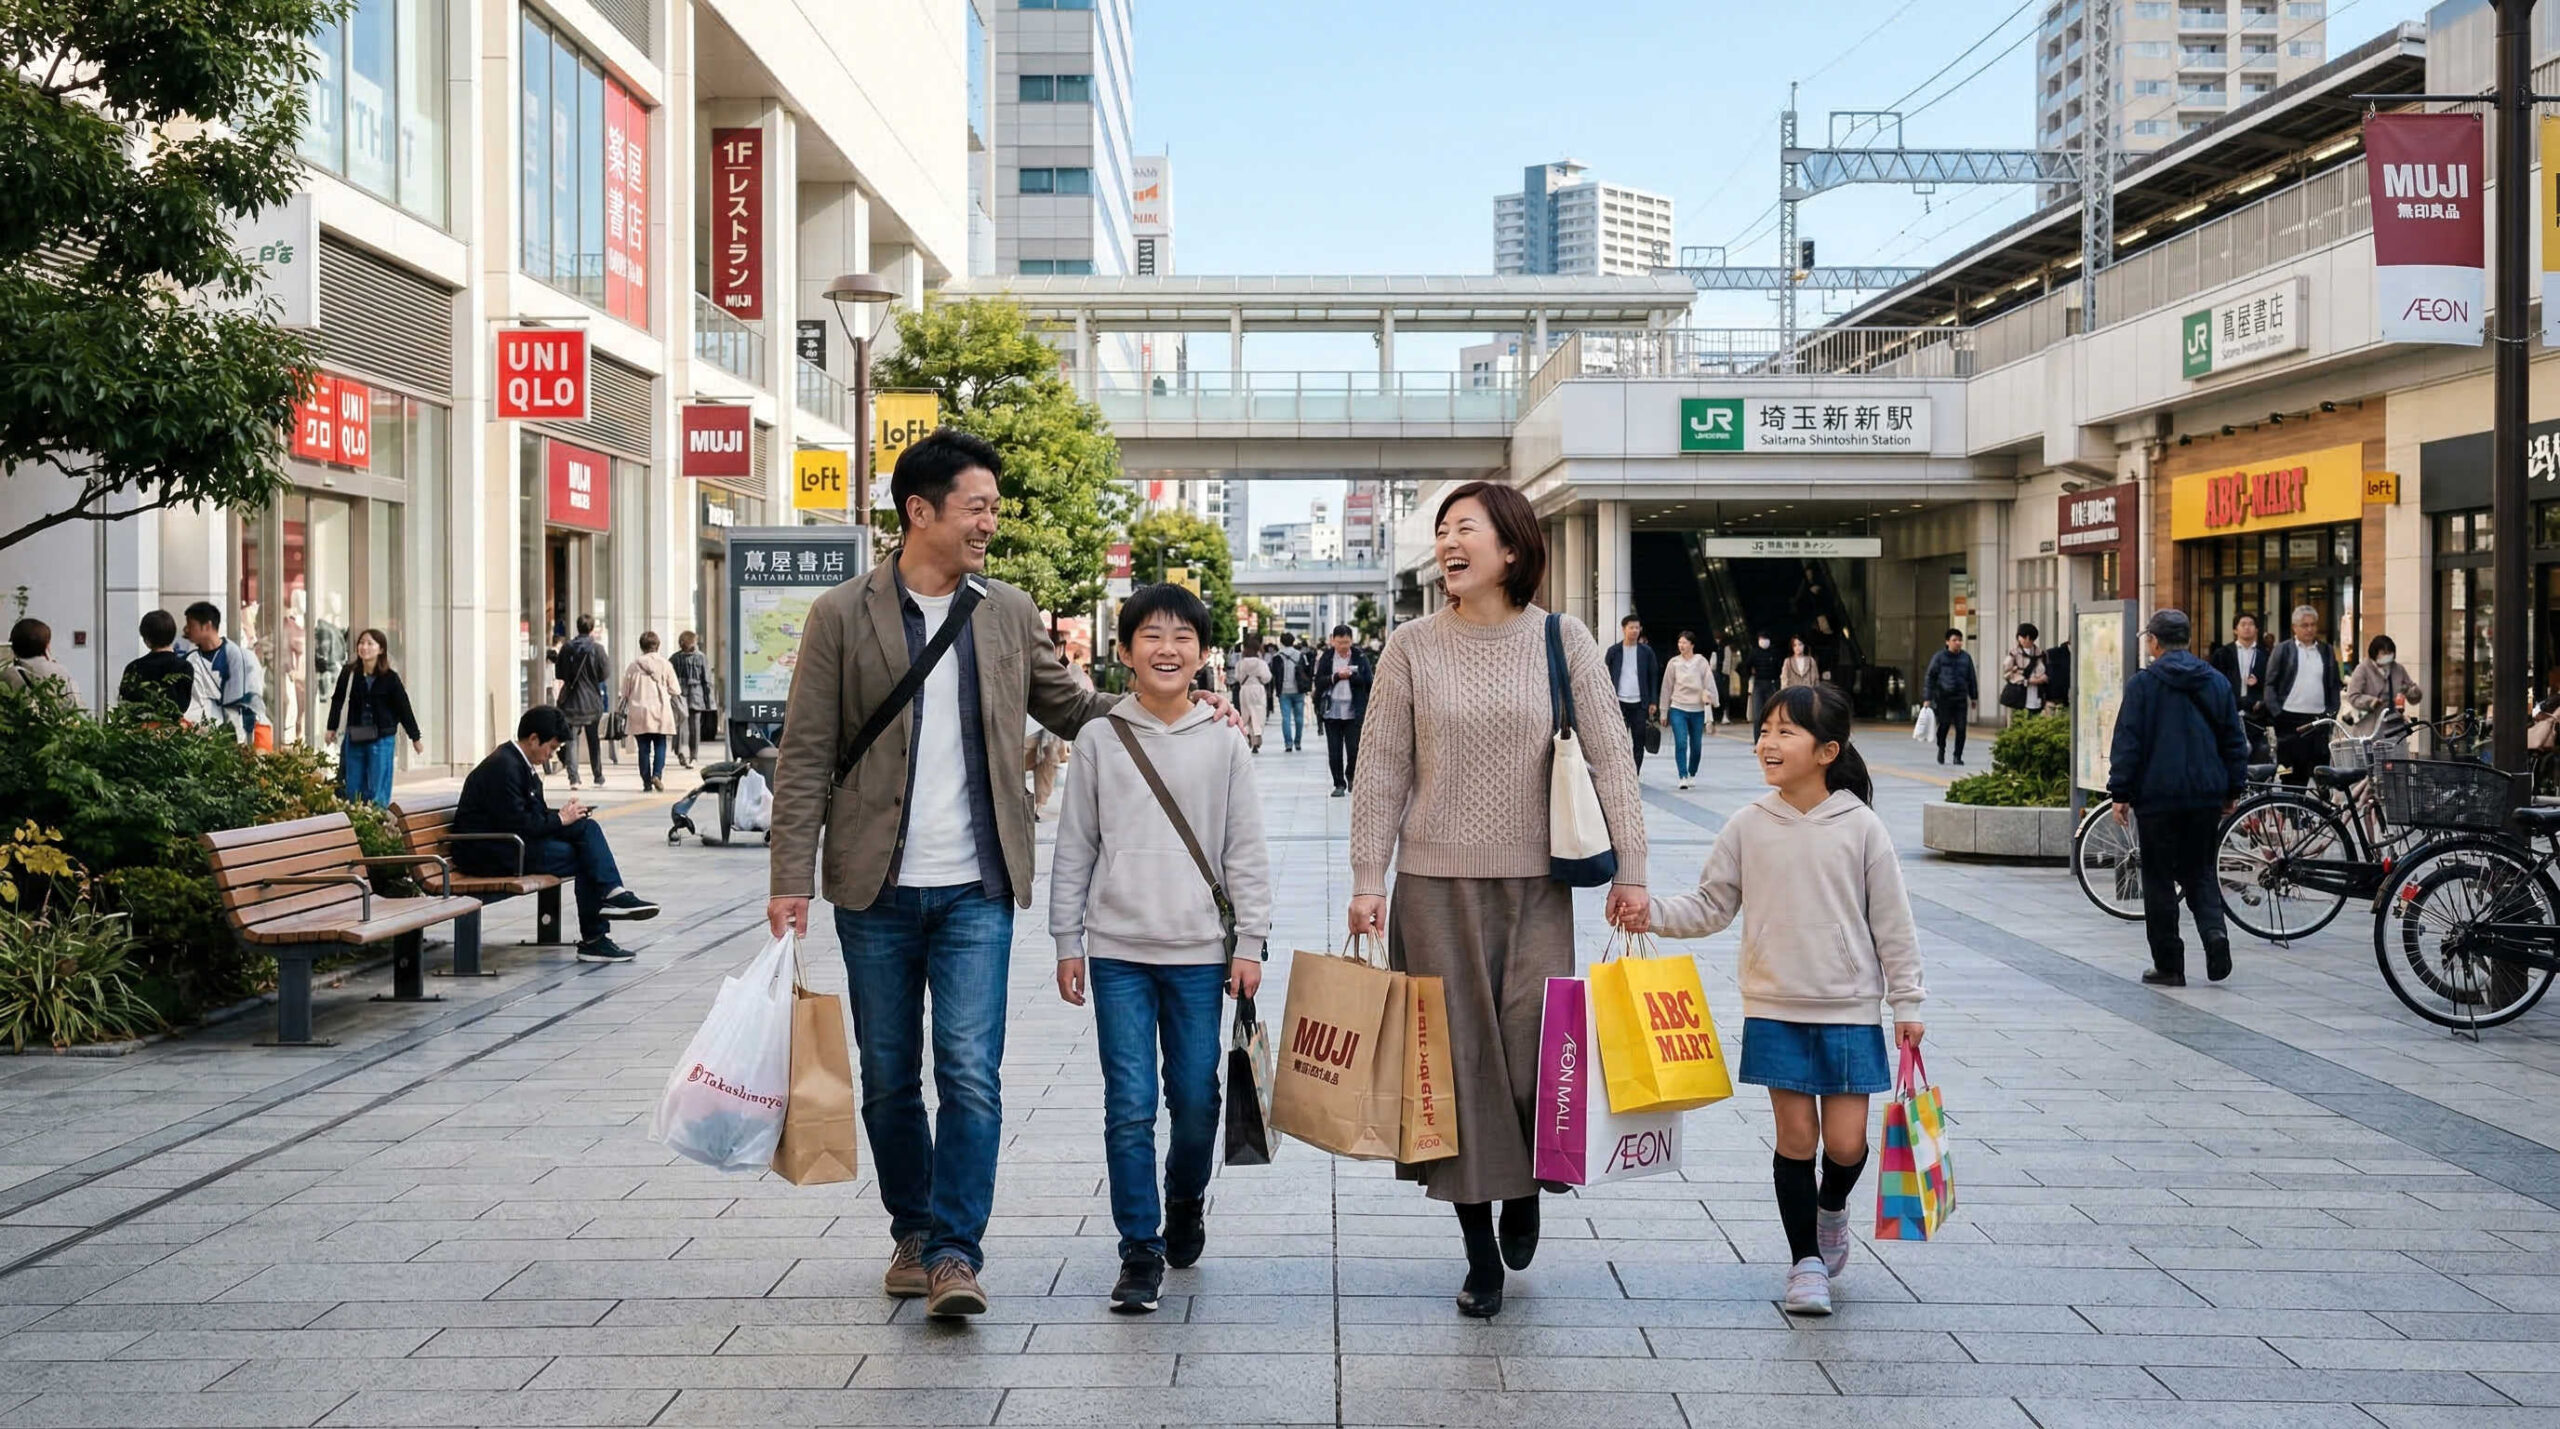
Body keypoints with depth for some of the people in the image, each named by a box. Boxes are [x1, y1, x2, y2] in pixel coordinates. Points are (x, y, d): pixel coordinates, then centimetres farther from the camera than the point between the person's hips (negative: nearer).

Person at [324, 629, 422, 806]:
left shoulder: (390, 677, -6)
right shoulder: (349, 672, -2)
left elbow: (403, 707, -1)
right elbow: (337, 700, 9)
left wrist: (415, 737, 4)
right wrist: (332, 728, 9)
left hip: (382, 739, -2)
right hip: (354, 738, 3)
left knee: (377, 792, -1)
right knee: (353, 790, 7)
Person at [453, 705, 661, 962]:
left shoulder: (520, 763, 13)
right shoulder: (503, 767, -19)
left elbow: (533, 813, 18)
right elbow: (517, 824, -23)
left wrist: (564, 814, 1)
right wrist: (559, 819, -12)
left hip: (509, 841, 10)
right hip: (488, 853, -9)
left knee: (586, 826, -6)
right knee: (583, 858, -14)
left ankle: (611, 893, -12)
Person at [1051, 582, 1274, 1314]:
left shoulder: (1223, 745, 3)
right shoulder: (1100, 739, 3)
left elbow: (1246, 851, 5)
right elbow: (1074, 847, 6)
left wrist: (1250, 942, 1)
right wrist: (1067, 940, 4)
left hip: (1199, 952, 1)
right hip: (1118, 951, 0)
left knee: (1197, 1102, 7)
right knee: (1130, 1108, -3)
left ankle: (1185, 1203, 35)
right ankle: (1139, 1250, 7)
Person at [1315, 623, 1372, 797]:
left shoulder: (1360, 657, 3)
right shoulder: (1326, 658, 5)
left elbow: (1369, 681, -1)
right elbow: (1319, 682, -1)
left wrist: (1352, 676, -15)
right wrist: (1336, 676, -14)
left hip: (1354, 711, -1)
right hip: (1332, 711, 1)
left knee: (1354, 749, -3)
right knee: (1334, 751, 2)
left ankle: (1352, 777, 22)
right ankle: (1339, 784, 13)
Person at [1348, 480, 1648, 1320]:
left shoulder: (1562, 640, 0)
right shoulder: (1414, 646, 1)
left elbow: (1611, 760, 0)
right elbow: (1382, 772, 3)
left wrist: (1630, 871, -5)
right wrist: (1367, 882, -1)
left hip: (1535, 882, 0)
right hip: (1437, 882, 1)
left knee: (1533, 1051, -5)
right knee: (1456, 1059, 2)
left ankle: (1524, 1189, 28)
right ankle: (1481, 1256, 15)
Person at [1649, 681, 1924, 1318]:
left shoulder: (1861, 827, -4)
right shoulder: (1749, 826, -1)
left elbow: (1892, 922, 1)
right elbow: (1710, 907, 5)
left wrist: (1907, 1003, 1)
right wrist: (1651, 912, -12)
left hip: (1848, 1009, -1)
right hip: (1775, 1008, 1)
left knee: (1845, 1144, -1)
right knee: (1795, 1137, 3)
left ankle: (1831, 1209, 33)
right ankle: (1806, 1261, 19)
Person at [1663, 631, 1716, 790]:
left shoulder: (1701, 662, 0)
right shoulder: (1674, 662, 3)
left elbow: (1709, 681, -3)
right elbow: (1667, 687, 8)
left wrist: (1707, 694, -25)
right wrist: (1664, 712, 9)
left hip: (1697, 709, 1)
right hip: (1678, 708, -1)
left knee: (1696, 745, 8)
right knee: (1681, 743, -14)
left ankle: (1692, 774, 28)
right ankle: (1683, 777, -15)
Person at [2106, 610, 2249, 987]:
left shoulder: (2142, 684, -6)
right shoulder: (2217, 682, 9)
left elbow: (2127, 743, -9)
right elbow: (2235, 741, 12)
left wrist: (2120, 793, -4)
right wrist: (2233, 790, 18)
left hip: (2157, 796, -4)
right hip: (2206, 796, 4)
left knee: (2159, 879, 3)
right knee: (2199, 872, 16)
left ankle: (2168, 966, 5)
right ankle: (2214, 932, -9)